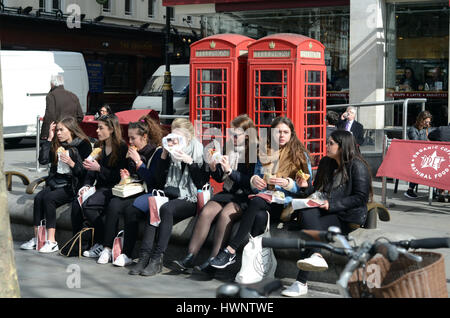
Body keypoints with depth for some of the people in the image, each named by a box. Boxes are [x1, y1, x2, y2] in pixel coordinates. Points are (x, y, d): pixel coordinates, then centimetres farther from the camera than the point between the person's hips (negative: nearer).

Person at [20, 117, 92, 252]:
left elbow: (85, 172, -6)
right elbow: (43, 160, 2)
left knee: (49, 198, -28)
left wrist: (71, 163, -21)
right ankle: (37, 238, -20)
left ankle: (51, 241, -28)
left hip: (71, 185, -6)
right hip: (55, 182, 6)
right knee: (38, 197, -22)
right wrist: (49, 139, 4)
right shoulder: (57, 145, 15)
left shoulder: (83, 145, -3)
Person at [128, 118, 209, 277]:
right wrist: (164, 156, 0)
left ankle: (157, 259, -35)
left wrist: (189, 161, -16)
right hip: (172, 196, 4)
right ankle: (144, 257, -35)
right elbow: (160, 180, 9)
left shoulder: (199, 152, 0)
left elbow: (201, 183, -8)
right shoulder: (171, 153, 12)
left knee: (166, 209, -33)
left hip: (191, 199, -4)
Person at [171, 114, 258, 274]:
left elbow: (250, 183, -13)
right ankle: (190, 257, -24)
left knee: (225, 214, -33)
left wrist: (230, 171, -18)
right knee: (206, 212, -21)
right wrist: (214, 169, -2)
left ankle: (213, 260, -31)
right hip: (227, 193, 5)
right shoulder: (230, 151, 13)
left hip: (244, 196, -5)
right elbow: (220, 178, 19)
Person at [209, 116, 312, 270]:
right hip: (263, 201, 4)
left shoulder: (301, 154, 8)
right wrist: (254, 180, -7)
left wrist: (287, 183, -17)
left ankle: (231, 251, -36)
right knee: (260, 216, -35)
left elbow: (306, 187, 3)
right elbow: (255, 187, 18)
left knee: (256, 201, -34)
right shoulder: (264, 153, 18)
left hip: (286, 205, -3)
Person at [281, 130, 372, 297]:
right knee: (306, 213, -28)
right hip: (327, 214, 7)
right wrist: (307, 187, 2)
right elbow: (317, 190, 25)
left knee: (308, 228, -30)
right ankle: (316, 256, -44)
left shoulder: (357, 166, -4)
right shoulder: (325, 162, 19)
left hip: (348, 218, -7)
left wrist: (331, 205, -17)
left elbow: (360, 198, -10)